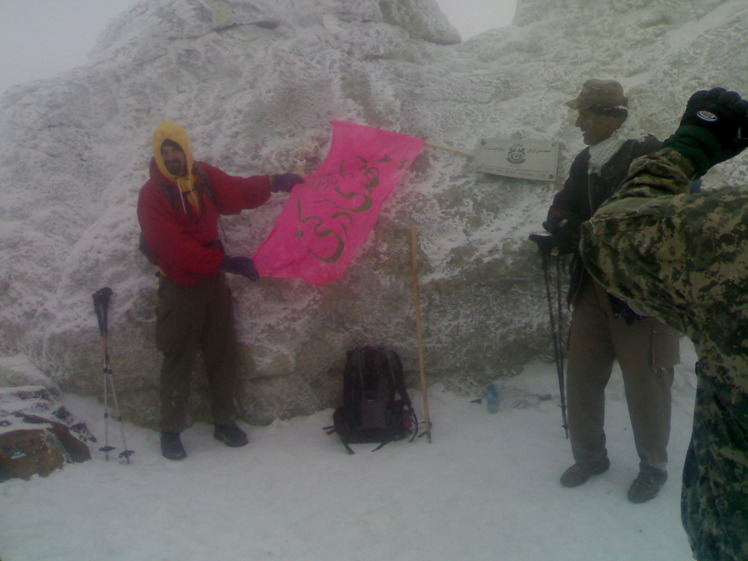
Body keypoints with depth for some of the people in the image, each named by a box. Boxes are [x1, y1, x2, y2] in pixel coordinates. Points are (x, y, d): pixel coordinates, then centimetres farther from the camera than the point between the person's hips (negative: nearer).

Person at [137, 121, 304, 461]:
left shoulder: (204, 176, 4)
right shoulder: (152, 195, -13)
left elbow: (238, 192, 18)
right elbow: (174, 248, -20)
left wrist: (275, 183, 3)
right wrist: (226, 262, -23)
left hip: (213, 280, 5)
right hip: (179, 287, -5)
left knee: (223, 353, 9)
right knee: (178, 361, 2)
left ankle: (224, 422, 22)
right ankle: (171, 431, 14)